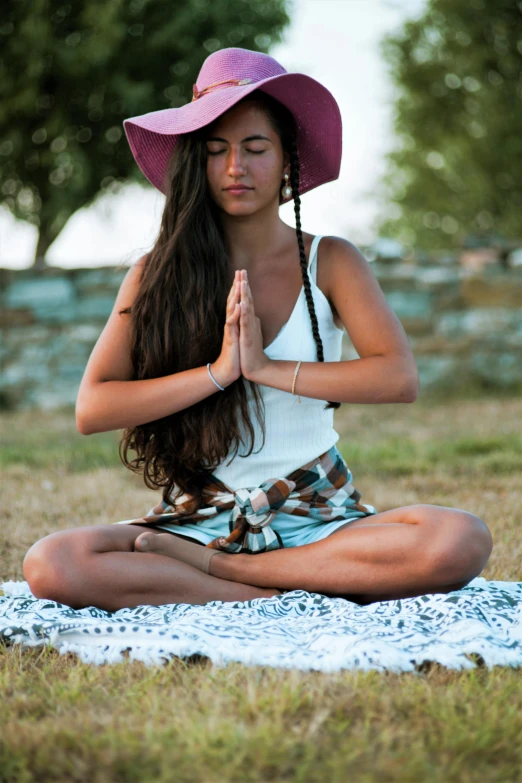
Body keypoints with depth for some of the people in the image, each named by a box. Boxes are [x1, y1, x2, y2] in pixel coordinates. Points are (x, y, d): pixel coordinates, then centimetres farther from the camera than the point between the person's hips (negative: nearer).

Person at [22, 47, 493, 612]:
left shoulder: (329, 262, 3)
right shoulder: (155, 275, 4)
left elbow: (399, 378, -11)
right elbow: (90, 409, -7)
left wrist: (269, 369, -17)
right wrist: (217, 371, -16)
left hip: (318, 517, 1)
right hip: (199, 516, 0)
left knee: (461, 542, -30)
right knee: (50, 566, -28)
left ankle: (200, 566, -19)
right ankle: (294, 592, -21)